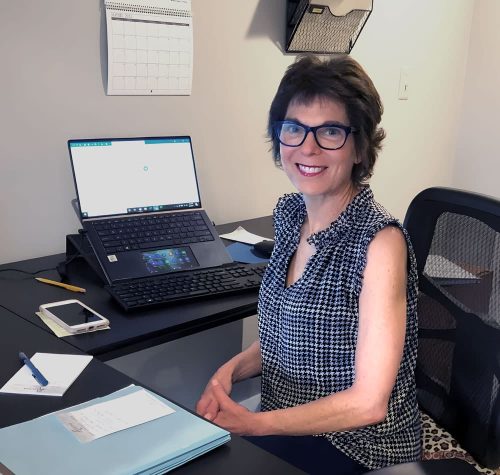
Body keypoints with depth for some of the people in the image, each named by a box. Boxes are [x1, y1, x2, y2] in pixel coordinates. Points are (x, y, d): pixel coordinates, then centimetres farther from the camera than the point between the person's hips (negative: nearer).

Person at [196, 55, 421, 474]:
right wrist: (231, 369, -7)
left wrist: (254, 423, -18)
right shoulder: (289, 214, 0)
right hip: (284, 426, 6)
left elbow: (369, 403, -22)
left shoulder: (380, 242, -23)